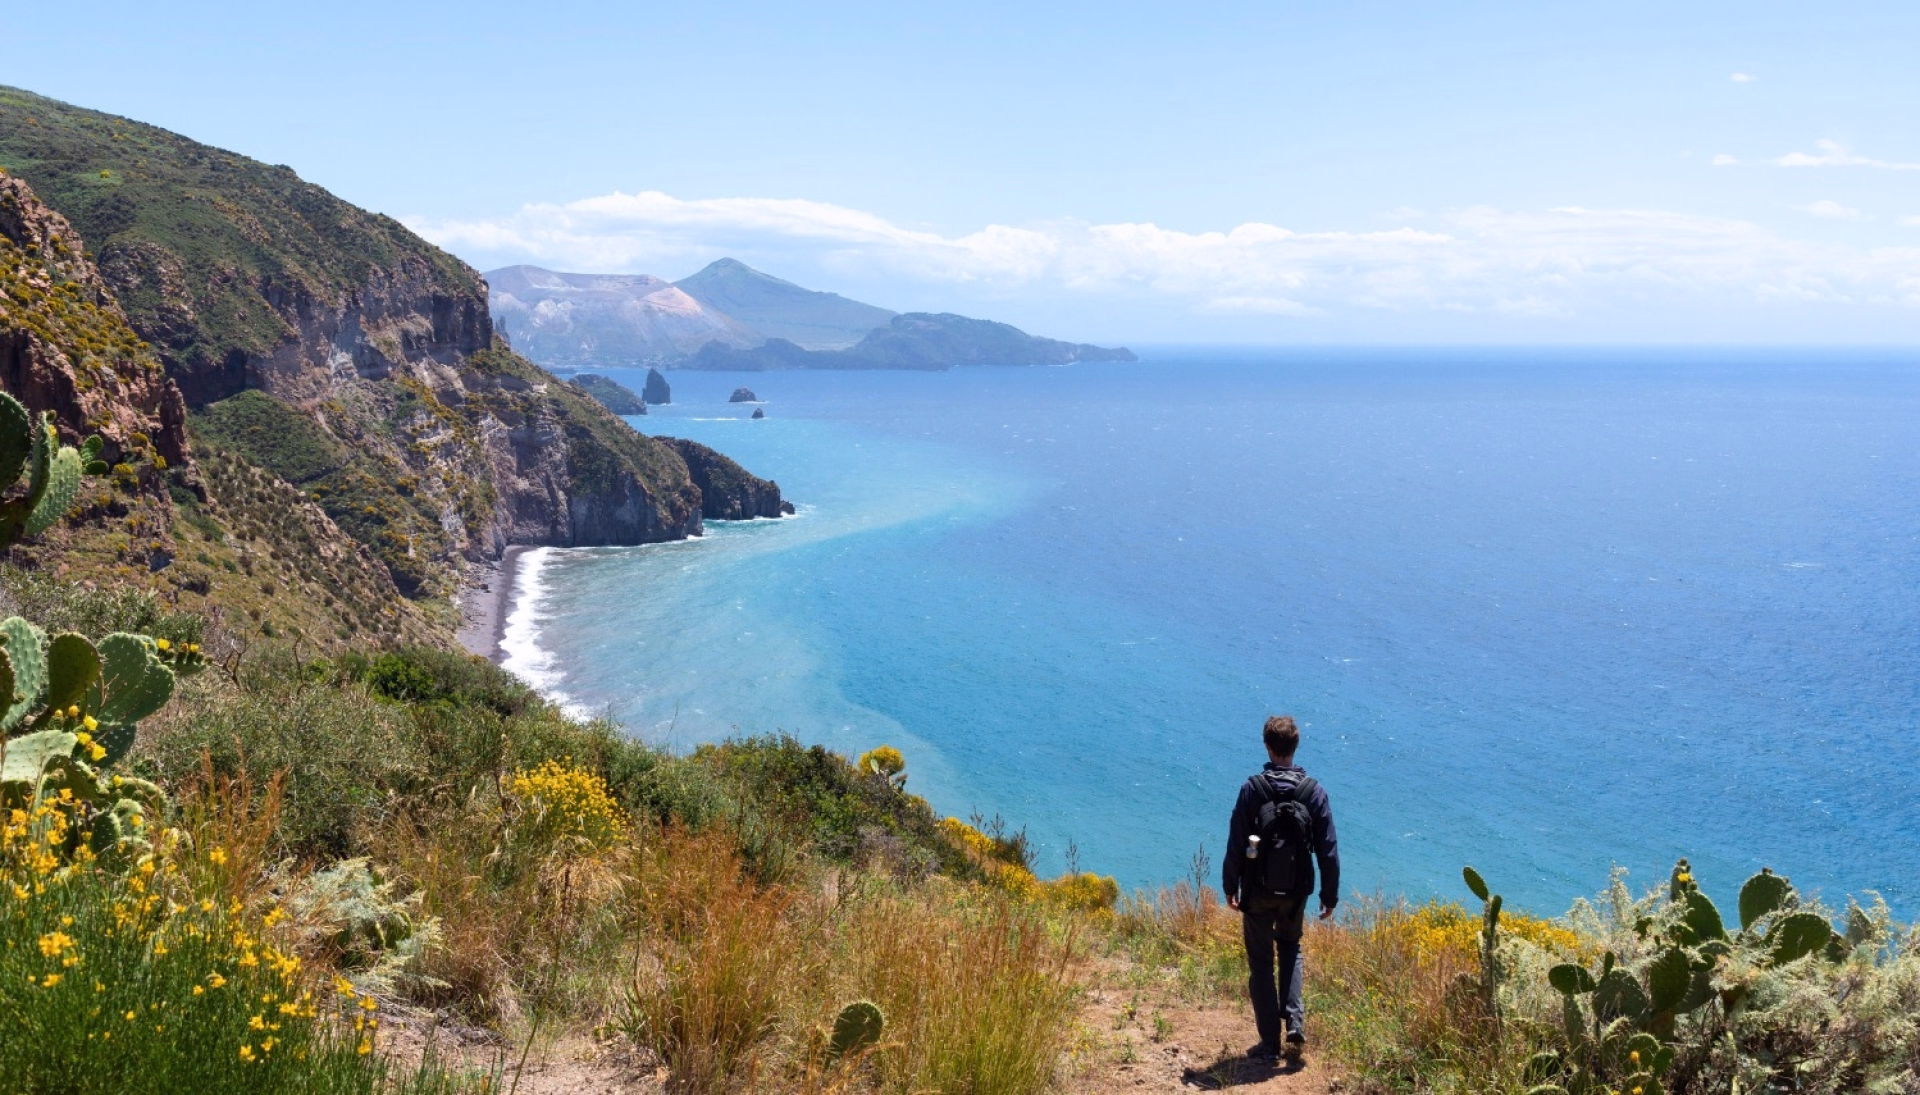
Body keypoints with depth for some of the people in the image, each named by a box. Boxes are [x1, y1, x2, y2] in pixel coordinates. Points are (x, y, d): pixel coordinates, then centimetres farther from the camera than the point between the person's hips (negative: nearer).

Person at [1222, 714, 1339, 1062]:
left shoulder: (1253, 789, -12)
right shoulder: (1314, 791, -6)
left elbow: (1236, 843, -9)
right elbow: (1327, 849, -3)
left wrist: (1230, 886, 2)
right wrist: (1330, 895, 7)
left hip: (1258, 891, -2)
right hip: (1296, 891, 3)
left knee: (1260, 963, 9)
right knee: (1290, 949, 26)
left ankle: (1270, 1044, 12)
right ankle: (1295, 1022, 8)